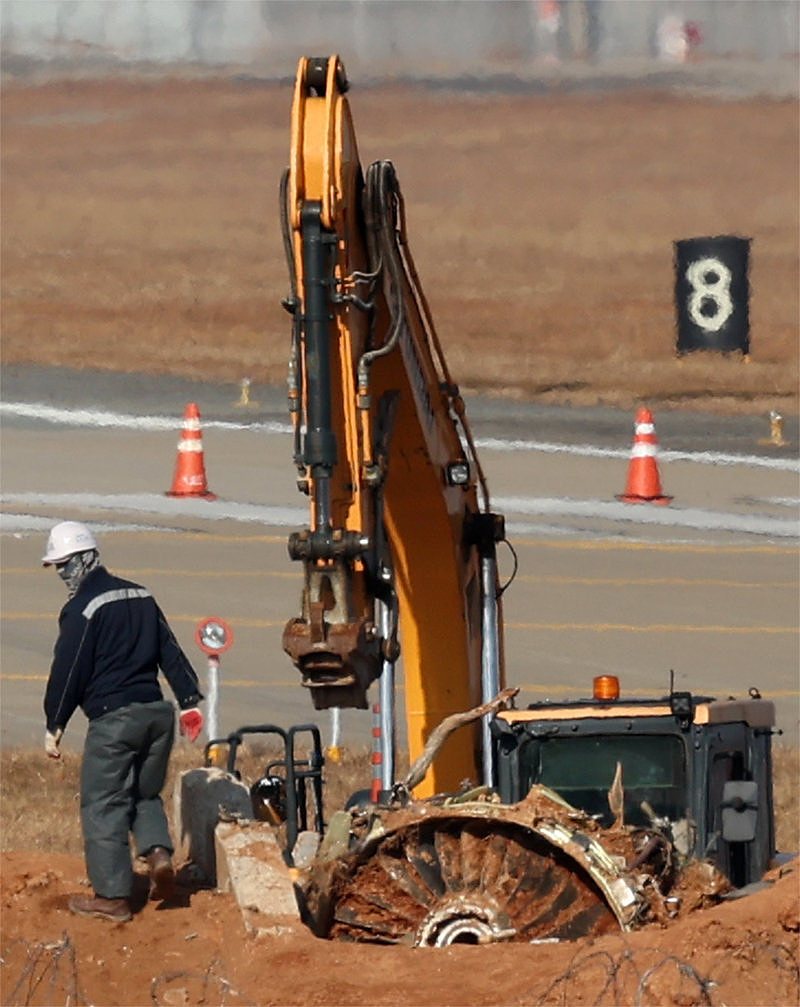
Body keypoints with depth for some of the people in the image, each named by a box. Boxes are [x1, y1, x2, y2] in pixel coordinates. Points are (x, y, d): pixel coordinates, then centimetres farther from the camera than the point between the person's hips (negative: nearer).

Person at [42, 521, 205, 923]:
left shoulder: (82, 609, -8)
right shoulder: (140, 597, 14)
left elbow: (68, 671, -9)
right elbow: (171, 652, 17)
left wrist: (54, 726, -2)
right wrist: (189, 701, 20)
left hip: (112, 719, -7)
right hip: (157, 712, 7)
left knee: (103, 804, 1)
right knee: (145, 793, 22)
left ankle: (112, 896, 1)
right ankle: (158, 851, -5)